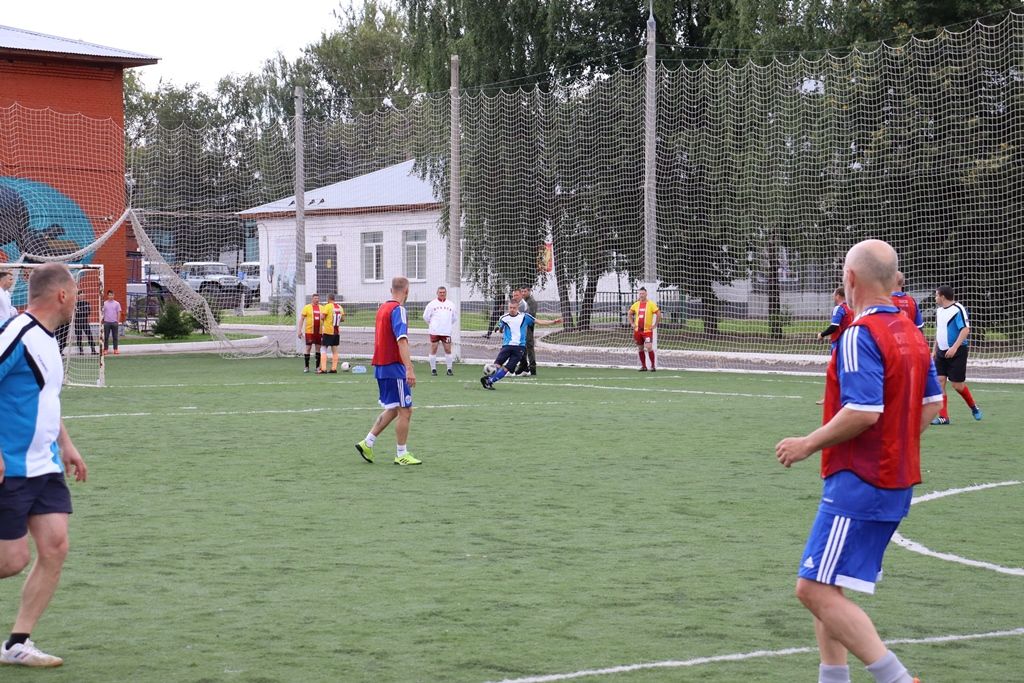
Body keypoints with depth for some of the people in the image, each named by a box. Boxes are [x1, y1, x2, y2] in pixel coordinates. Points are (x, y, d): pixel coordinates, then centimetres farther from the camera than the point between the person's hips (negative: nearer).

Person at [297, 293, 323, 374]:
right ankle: (306, 367, 6)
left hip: (319, 332, 3)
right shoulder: (307, 307, 0)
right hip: (309, 331, -3)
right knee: (308, 347, -2)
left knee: (318, 348, 4)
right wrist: (300, 330, -6)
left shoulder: (321, 308, 11)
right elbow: (301, 319, 0)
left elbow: (324, 319, 17)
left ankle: (318, 367, 10)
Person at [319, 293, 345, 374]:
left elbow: (323, 317, -15)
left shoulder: (328, 306, -11)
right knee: (335, 351, 10)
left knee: (324, 350, 0)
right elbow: (343, 319, 10)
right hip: (337, 332, 5)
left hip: (328, 332, -5)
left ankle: (323, 369, -8)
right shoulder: (339, 307, 6)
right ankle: (334, 369, 9)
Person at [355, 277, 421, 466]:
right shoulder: (398, 309, -14)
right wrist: (409, 368, -30)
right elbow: (402, 340, -24)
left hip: (381, 365, 9)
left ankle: (367, 443, 13)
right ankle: (402, 455, 4)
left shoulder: (382, 308, 13)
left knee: (392, 410, 17)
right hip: (394, 367, -9)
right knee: (405, 411, -1)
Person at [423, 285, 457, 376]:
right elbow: (426, 316, 6)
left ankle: (449, 369, 6)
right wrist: (431, 324, 12)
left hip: (446, 332, 2)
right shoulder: (432, 304, 2)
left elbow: (455, 318, 20)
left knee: (448, 350, 0)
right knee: (433, 350, 0)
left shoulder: (450, 305, 10)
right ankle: (433, 369, 7)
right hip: (434, 331, -2)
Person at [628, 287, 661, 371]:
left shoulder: (651, 304, -6)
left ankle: (653, 365, -5)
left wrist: (655, 325, -9)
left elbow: (658, 314, -8)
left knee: (649, 347, -15)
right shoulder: (636, 305, 9)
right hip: (637, 330, 5)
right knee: (640, 349, 8)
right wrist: (632, 323, 14)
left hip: (647, 330, -5)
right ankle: (643, 366, 16)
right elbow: (630, 313, 24)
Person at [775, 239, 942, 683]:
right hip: (898, 479, 10)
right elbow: (931, 402, 18)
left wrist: (808, 444, -14)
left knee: (815, 590, -10)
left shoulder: (861, 335, -17)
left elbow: (863, 411, -26)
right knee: (824, 587, 16)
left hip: (859, 483, -10)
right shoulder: (911, 334, 11)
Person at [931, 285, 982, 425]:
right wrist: (935, 350, 22)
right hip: (942, 353, 7)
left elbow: (966, 329, -20)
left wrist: (954, 348, -27)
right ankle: (943, 417, -1)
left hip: (957, 352, -7)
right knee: (939, 381, -4)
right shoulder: (939, 310, 12)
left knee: (957, 384, -4)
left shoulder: (958, 309, -13)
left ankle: (973, 406, 24)